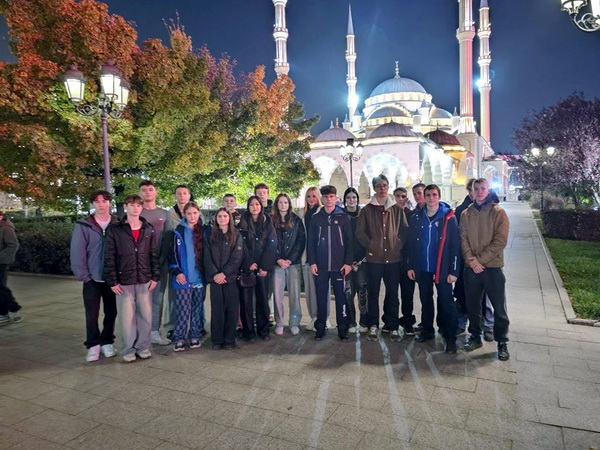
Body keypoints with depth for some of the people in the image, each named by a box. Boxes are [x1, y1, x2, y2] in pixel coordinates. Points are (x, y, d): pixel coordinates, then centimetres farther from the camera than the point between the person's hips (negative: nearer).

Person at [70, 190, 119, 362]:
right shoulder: (83, 226, -3)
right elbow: (77, 253, -5)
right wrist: (83, 276, -9)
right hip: (92, 279, -1)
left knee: (111, 313, 10)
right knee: (92, 315, 5)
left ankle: (107, 342, 26)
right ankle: (93, 345, 20)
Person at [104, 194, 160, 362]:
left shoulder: (149, 229, 5)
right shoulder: (114, 230, -2)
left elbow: (155, 255, 6)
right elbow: (109, 257, -3)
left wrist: (155, 277, 1)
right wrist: (112, 281, -7)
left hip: (145, 281, 2)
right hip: (124, 282, -2)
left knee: (145, 315, 8)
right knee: (126, 317, 4)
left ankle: (143, 346, 23)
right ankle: (128, 349, 19)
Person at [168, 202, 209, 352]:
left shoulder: (205, 231, 7)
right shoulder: (179, 232, 1)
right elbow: (173, 253, -1)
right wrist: (177, 272, -11)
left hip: (200, 277, 2)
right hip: (184, 277, -2)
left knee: (197, 308, 9)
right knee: (183, 309, -2)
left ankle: (195, 336, 19)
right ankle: (179, 338, 6)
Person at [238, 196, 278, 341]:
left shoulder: (268, 223, 7)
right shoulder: (242, 223, 6)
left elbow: (272, 245, -1)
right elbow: (241, 246, -1)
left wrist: (265, 267, -9)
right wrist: (249, 264, -11)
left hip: (263, 268, 1)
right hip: (246, 268, 0)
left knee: (263, 298, 3)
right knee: (246, 299, 0)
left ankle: (263, 330, 13)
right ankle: (248, 331, 9)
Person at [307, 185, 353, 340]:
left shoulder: (343, 218, 3)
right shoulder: (316, 218, 7)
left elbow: (349, 241, 1)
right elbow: (311, 242, 5)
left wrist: (348, 262, -6)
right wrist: (312, 262, -3)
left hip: (339, 266, -1)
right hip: (320, 266, 1)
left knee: (341, 297, 4)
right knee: (321, 297, 7)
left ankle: (343, 328, 13)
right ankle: (320, 328, 16)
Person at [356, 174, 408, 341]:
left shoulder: (397, 209, 8)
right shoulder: (367, 210, 4)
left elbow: (405, 230, 10)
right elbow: (360, 232, 2)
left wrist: (400, 244, -4)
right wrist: (370, 244, -8)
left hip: (393, 258, 1)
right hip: (374, 258, -1)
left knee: (392, 294, 7)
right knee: (373, 293, 6)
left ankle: (392, 326, 18)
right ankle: (373, 326, 17)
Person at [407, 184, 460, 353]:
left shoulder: (449, 217, -6)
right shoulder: (416, 217, 4)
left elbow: (454, 246, -8)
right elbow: (411, 243, 7)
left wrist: (453, 270, -11)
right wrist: (411, 266, 5)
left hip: (442, 269, -4)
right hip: (422, 269, 4)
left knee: (446, 303, 2)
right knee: (426, 301, 16)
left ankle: (450, 337, 13)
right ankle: (427, 330, 31)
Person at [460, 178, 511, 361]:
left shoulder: (498, 212, -1)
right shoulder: (466, 214, 8)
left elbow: (500, 240, -9)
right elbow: (463, 239, 3)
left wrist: (480, 259, -14)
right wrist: (471, 260, -12)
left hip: (492, 267, -3)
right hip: (471, 268, 3)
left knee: (499, 307, 3)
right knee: (472, 306, 12)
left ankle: (502, 342, 17)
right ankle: (475, 337, 27)